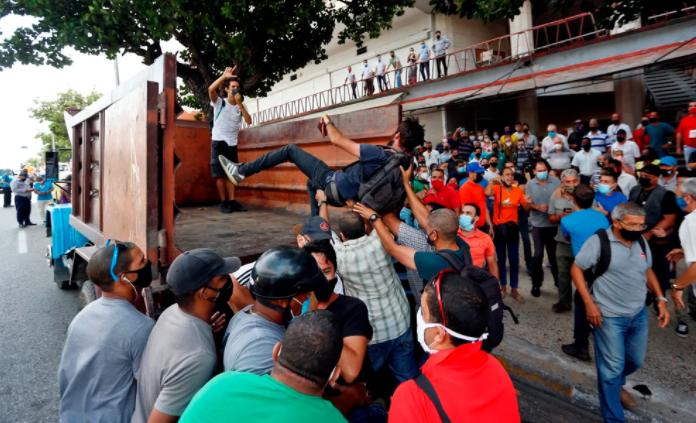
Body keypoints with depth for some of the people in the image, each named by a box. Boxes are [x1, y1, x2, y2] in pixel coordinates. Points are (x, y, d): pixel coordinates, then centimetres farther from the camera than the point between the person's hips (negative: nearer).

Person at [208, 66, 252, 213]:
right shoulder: (219, 102, -5)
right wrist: (224, 76, -23)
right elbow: (211, 89, -25)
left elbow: (248, 121, -9)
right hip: (219, 142, -4)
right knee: (220, 174, -2)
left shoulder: (242, 105, 6)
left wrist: (240, 104, -15)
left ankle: (232, 201, 10)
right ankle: (223, 203, 3)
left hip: (232, 143, 4)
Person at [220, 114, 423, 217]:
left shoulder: (378, 154, -29)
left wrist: (328, 122, 0)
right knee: (312, 184, 38)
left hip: (335, 184, -7)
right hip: (347, 195, 7)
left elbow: (338, 140, -20)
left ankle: (241, 171, 2)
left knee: (290, 149, -1)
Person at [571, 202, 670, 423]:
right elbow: (576, 269, -13)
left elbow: (648, 271, 16)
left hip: (639, 314, 6)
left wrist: (661, 299, 5)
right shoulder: (599, 241, -17)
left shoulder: (641, 242, 3)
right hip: (609, 317, -6)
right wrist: (589, 303, -18)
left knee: (636, 360, 21)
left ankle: (616, 384, 52)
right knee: (612, 368, 3)